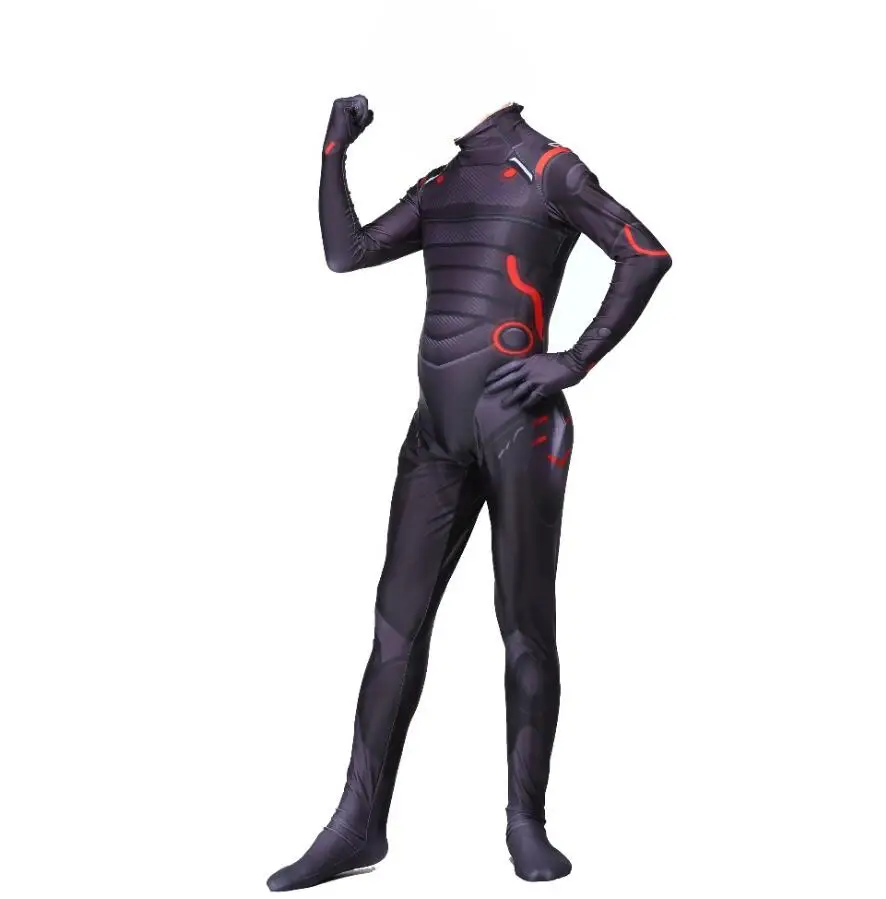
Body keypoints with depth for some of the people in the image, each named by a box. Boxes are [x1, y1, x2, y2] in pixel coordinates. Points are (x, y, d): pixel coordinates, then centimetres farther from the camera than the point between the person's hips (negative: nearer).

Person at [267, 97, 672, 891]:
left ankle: (527, 822, 11)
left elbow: (647, 256, -9)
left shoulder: (549, 169, 1)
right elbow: (346, 252, 16)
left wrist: (575, 364, -13)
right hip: (438, 424, 6)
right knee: (398, 620, 3)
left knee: (525, 624, 0)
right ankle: (359, 824, 8)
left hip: (516, 417, -6)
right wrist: (337, 147, 14)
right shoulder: (438, 185, 20)